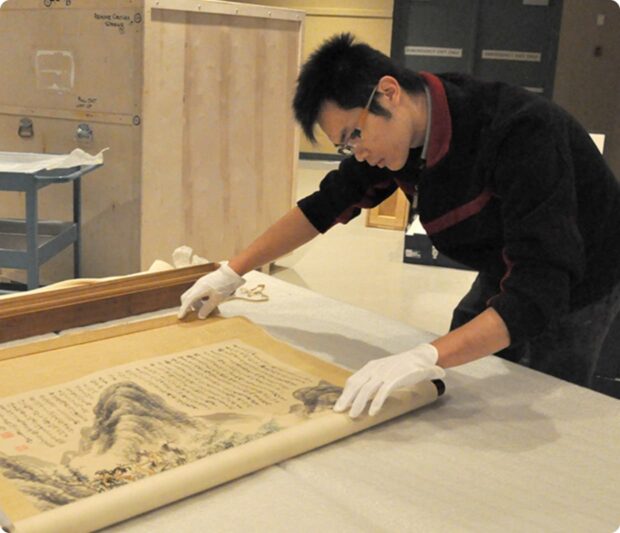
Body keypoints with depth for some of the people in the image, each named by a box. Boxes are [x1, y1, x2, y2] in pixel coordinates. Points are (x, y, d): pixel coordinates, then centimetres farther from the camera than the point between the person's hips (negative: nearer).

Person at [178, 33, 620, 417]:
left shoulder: (521, 132, -37)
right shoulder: (398, 131, -15)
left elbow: (540, 292, -43)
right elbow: (327, 205, -3)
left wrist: (426, 358, -54)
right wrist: (232, 273, -5)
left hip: (570, 290, -6)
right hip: (506, 276, 7)